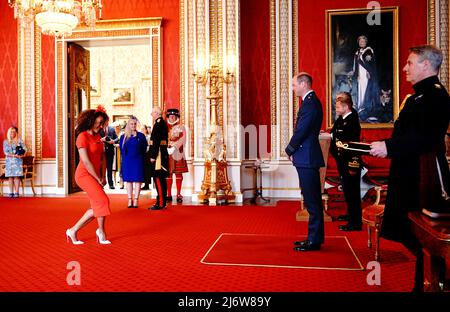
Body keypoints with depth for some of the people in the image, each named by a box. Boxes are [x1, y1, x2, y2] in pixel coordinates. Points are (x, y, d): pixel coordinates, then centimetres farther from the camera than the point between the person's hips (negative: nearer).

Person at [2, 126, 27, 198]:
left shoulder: (19, 140, 6)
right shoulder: (5, 141, 8)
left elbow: (24, 149, 1)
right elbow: (5, 152, -2)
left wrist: (21, 155, -16)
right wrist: (14, 155, -15)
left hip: (17, 161, -1)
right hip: (9, 161, 1)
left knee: (16, 176, -5)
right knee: (10, 176, 0)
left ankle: (16, 192, -2)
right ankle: (11, 192, 4)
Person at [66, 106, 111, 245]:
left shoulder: (97, 137, 13)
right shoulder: (82, 136, -12)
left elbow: (102, 157, 11)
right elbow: (86, 162, -17)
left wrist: (103, 177, 0)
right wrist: (98, 179, -13)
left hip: (94, 176, 8)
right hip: (84, 175, -8)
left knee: (97, 208, 6)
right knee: (102, 200, -15)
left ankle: (73, 230, 16)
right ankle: (101, 233, 2)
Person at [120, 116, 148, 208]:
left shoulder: (141, 136, 4)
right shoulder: (123, 137, 7)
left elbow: (144, 149, 7)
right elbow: (122, 150, 13)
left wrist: (140, 157, 4)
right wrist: (125, 157, 7)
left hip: (138, 161, -1)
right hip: (127, 162, 2)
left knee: (137, 180, -3)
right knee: (128, 180, 3)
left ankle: (136, 200, 0)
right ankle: (130, 200, 8)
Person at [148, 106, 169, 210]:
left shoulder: (158, 124, -14)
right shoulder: (162, 123, 17)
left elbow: (156, 141, -20)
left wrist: (153, 156, -19)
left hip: (158, 155, -10)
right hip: (162, 154, 10)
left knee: (158, 178, -8)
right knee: (161, 179, 12)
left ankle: (160, 203, -5)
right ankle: (162, 202, 19)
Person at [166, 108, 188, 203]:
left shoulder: (181, 127, 7)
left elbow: (182, 139, -6)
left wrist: (174, 147, -19)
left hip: (177, 153, -2)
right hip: (167, 153, 2)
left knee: (178, 173, -3)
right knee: (168, 174, 0)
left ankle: (178, 194, -1)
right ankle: (169, 195, 6)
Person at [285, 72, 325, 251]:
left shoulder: (310, 103, -14)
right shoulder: (311, 101, 18)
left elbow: (301, 131, -19)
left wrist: (289, 151, -5)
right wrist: (293, 150, 8)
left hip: (307, 158, -11)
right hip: (308, 157, 11)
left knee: (312, 201, -4)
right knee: (312, 200, 14)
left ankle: (314, 240, 5)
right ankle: (315, 237, 24)